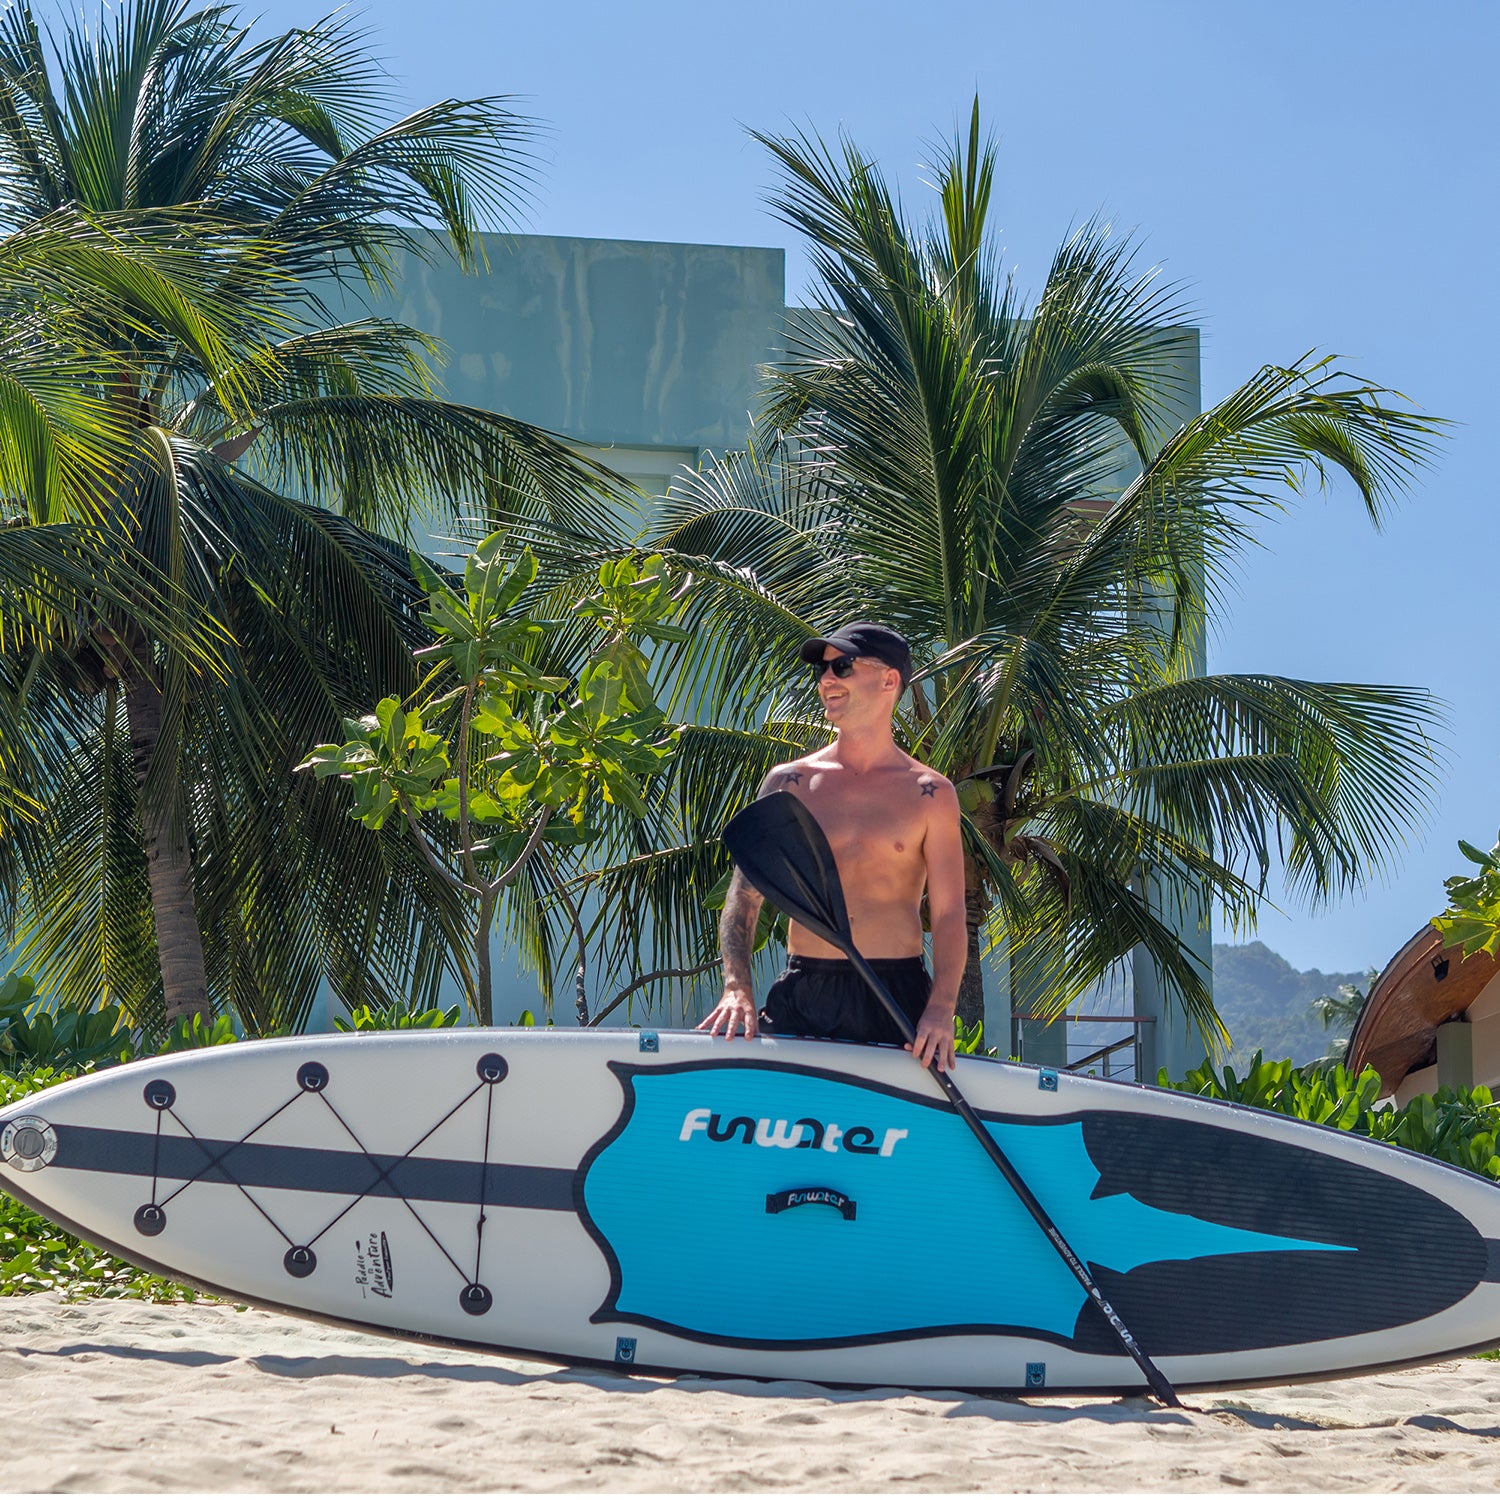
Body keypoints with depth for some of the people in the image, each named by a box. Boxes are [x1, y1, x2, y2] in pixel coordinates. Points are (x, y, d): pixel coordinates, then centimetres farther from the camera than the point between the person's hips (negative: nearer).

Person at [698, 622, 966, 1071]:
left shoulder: (930, 794, 5)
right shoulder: (789, 783, 9)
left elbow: (949, 915, 1)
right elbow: (745, 893, 5)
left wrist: (941, 1009, -16)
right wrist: (737, 988, -12)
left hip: (898, 999, -1)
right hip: (802, 998, 1)